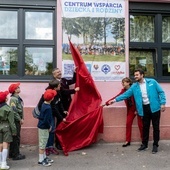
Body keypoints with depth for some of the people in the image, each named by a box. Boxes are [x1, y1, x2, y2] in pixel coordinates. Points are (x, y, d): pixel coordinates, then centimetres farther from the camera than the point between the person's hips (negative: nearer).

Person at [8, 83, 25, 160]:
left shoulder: (18, 98, 12)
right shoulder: (13, 99, -17)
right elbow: (14, 111, -22)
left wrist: (21, 118, 7)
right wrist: (20, 119, -16)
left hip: (18, 120, 9)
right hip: (15, 121, -9)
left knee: (14, 137, 16)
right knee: (16, 137, -3)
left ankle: (12, 153, 27)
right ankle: (16, 155, 5)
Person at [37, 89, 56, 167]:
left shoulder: (44, 104, 3)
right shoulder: (48, 108, -24)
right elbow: (46, 120, -27)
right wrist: (49, 127, -10)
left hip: (42, 126, 9)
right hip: (44, 127, -9)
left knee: (43, 143, 19)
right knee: (42, 143, 1)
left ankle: (44, 157, 32)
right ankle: (41, 160, 12)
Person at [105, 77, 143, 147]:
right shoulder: (124, 90, 0)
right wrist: (107, 102, -5)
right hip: (131, 109, 5)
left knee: (140, 124, 1)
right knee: (128, 123, 0)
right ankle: (128, 141, 8)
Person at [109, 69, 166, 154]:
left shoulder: (152, 82, -3)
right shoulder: (134, 86, 4)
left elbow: (161, 92, -1)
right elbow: (125, 94, 6)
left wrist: (162, 103, -10)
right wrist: (115, 99, 0)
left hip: (154, 107, -3)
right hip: (144, 108, 3)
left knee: (156, 127, 4)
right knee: (145, 127, 11)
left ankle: (155, 145, 15)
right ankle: (144, 144, 24)